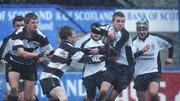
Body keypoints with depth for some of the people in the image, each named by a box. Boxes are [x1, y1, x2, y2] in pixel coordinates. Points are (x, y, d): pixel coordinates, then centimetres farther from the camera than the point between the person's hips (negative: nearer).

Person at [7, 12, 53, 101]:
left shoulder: (40, 36, -14)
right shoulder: (18, 34, -21)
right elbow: (21, 53, -33)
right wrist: (37, 55, -44)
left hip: (30, 66, 2)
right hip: (15, 64, -2)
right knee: (14, 88, -27)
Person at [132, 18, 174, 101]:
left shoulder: (155, 40, 1)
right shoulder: (135, 42, 0)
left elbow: (169, 45, 17)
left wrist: (170, 58, 16)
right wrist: (142, 51, -31)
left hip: (153, 73, -2)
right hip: (139, 75, 2)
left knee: (153, 92, -28)